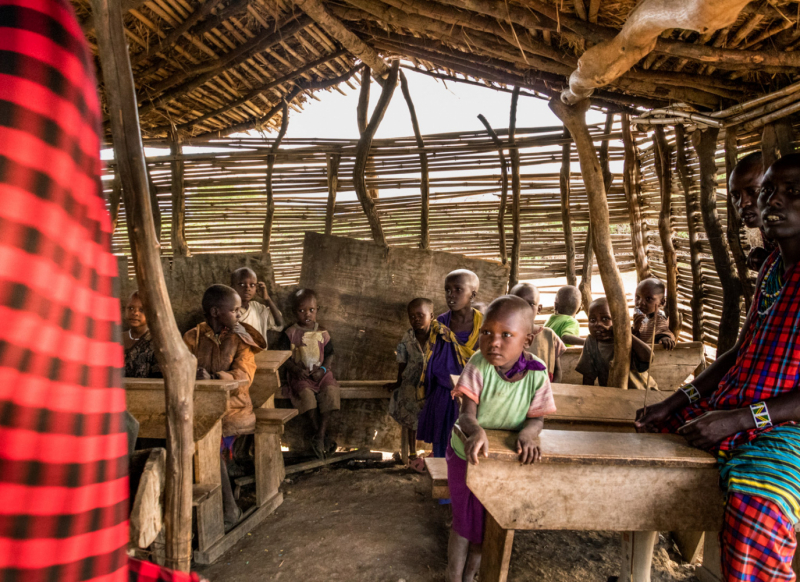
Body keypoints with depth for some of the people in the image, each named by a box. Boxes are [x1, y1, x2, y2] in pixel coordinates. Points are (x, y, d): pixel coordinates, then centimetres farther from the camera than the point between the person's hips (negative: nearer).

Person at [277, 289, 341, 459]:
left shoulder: (322, 333, 7)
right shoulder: (290, 333, 1)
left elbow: (329, 354, 8)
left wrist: (323, 369, -10)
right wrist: (295, 369, -17)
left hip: (320, 373, 2)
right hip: (300, 375, -2)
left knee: (330, 391, -26)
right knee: (306, 394, -30)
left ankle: (319, 437, -23)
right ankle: (321, 437, -19)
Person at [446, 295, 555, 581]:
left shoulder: (536, 373, -20)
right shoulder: (478, 366, -25)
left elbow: (535, 417, -14)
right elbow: (467, 413, -28)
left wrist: (528, 433, -37)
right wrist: (476, 431, -50)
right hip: (468, 453, -2)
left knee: (487, 524, 20)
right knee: (464, 521, 11)